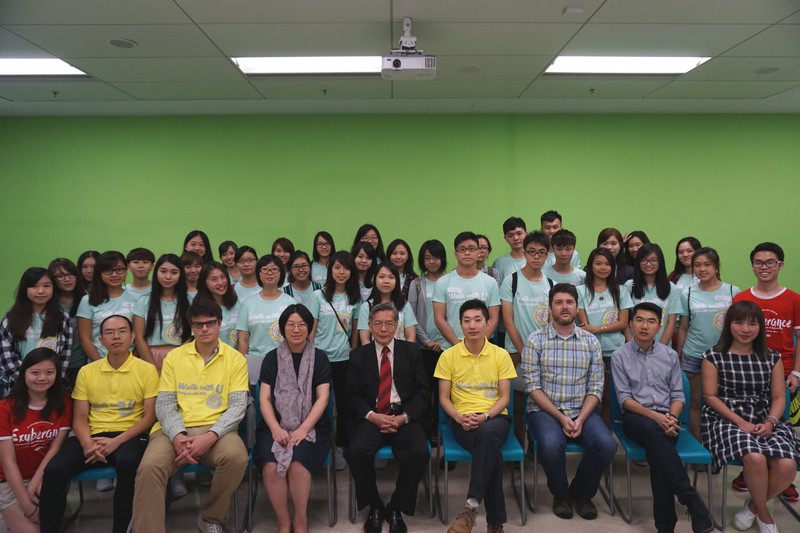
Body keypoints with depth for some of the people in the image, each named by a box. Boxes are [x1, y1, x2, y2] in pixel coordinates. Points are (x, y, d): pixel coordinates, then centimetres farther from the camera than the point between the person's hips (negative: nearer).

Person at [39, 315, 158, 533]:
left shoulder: (147, 370, 1)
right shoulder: (87, 372, 11)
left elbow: (150, 416, -3)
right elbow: (79, 418, 9)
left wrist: (116, 441, -17)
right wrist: (87, 444, -14)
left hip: (129, 436, -3)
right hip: (93, 435, 3)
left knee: (127, 462, -37)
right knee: (54, 469, -24)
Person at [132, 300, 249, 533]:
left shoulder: (235, 359, 4)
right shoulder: (174, 357, 9)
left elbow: (238, 405, -4)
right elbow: (164, 404, 3)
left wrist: (210, 436, -20)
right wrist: (177, 436, -17)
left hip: (215, 429, -1)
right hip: (175, 430, 1)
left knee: (236, 456, -31)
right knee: (150, 467, -30)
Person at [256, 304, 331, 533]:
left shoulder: (319, 358, 7)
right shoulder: (272, 358, 9)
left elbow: (322, 398, -2)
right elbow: (264, 398, 2)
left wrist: (303, 429, -16)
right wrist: (276, 429, -15)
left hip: (311, 427, -1)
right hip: (277, 427, 1)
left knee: (297, 464, -30)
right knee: (271, 466, -28)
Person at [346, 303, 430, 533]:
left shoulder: (411, 351, 10)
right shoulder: (358, 355, 11)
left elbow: (422, 392, 5)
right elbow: (352, 395, 4)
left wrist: (404, 417, -11)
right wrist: (372, 416, -13)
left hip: (404, 416, 0)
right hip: (371, 417, 0)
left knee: (419, 453, -29)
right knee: (356, 452, -29)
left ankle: (396, 508, -3)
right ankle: (374, 507, -2)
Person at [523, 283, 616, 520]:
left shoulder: (591, 342, 6)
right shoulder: (535, 340, -2)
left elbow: (595, 388, 2)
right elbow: (533, 386, -7)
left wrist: (580, 419, -13)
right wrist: (560, 417, -15)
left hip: (581, 411, 3)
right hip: (545, 410, -3)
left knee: (607, 445, -23)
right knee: (551, 445, -32)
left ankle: (581, 493, 7)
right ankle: (560, 494, 1)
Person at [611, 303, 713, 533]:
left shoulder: (670, 355, 12)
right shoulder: (620, 356, 3)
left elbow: (678, 394, 10)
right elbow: (624, 398, -3)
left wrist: (671, 417, -11)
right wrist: (654, 416, -17)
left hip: (665, 418, 2)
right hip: (636, 417, -2)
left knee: (656, 442, -34)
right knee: (654, 431, -39)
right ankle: (692, 500, -37)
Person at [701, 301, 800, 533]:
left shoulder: (772, 357, 11)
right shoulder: (714, 356, 0)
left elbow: (779, 397, 9)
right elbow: (711, 396, -3)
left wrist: (770, 422, -11)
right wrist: (741, 422, -14)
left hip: (765, 421, 4)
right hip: (727, 419, -4)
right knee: (755, 458, -33)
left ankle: (753, 505, 6)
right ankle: (764, 514, -2)